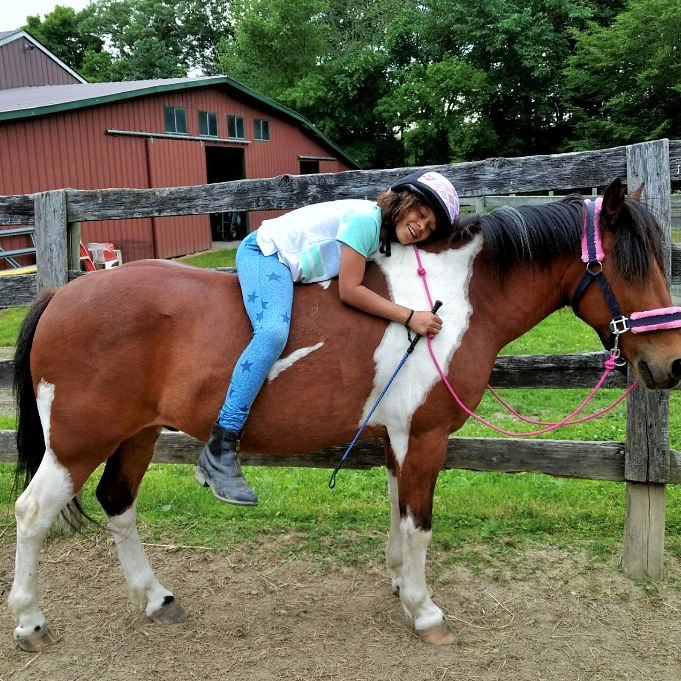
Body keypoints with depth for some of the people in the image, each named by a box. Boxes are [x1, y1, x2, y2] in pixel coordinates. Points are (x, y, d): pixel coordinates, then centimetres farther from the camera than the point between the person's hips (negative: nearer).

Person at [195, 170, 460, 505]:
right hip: (264, 253, -11)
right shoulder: (365, 217, -21)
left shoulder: (384, 239, 8)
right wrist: (410, 317, -26)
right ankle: (218, 451, -32)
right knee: (273, 332, -30)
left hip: (288, 268, 11)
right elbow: (349, 291, -25)